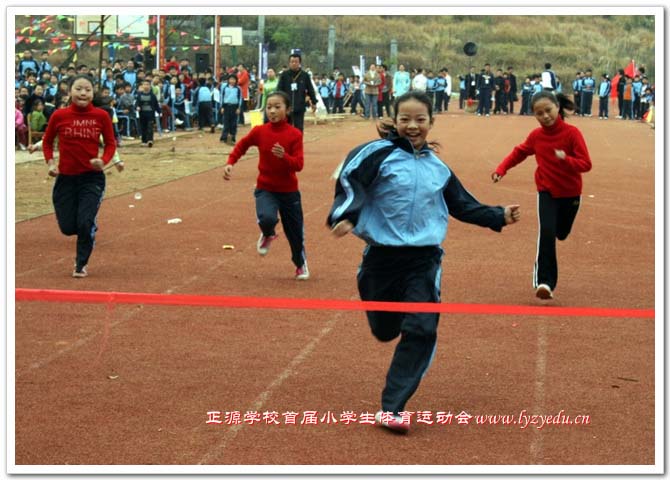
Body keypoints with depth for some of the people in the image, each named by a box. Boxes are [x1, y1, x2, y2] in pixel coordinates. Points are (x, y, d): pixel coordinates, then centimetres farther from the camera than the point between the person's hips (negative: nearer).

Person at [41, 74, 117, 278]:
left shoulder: (101, 116, -6)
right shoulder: (59, 116, -5)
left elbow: (110, 144, 3)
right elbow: (47, 142, 10)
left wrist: (103, 161, -16)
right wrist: (51, 163, -4)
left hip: (92, 177, -1)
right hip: (65, 177, 1)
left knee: (85, 224, -11)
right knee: (68, 227, 3)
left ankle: (81, 265, 13)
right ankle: (90, 228, 40)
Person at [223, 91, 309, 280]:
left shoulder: (295, 134, -11)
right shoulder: (259, 131, -7)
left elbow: (299, 165, -15)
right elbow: (242, 145, 10)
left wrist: (284, 156, -33)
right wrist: (230, 163, -3)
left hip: (289, 191, 0)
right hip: (265, 189, 0)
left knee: (295, 231, 11)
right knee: (267, 218, -29)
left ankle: (301, 264, 40)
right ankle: (268, 235, 10)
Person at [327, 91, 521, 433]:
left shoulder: (438, 168, 11)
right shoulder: (379, 154, -7)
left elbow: (462, 205, 23)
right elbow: (350, 182, -20)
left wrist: (499, 217, 17)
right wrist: (345, 216, -37)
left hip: (424, 261, 3)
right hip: (382, 256, -2)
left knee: (421, 331, -13)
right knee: (384, 330, 12)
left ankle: (391, 408, -9)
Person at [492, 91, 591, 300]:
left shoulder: (572, 133, -18)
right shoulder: (536, 135, -8)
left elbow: (586, 164, -21)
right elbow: (519, 152, 9)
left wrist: (566, 159, -40)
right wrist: (501, 168, -5)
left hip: (570, 193, 0)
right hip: (546, 191, 0)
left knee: (561, 233, 18)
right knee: (547, 232, -20)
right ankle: (544, 281, -20)